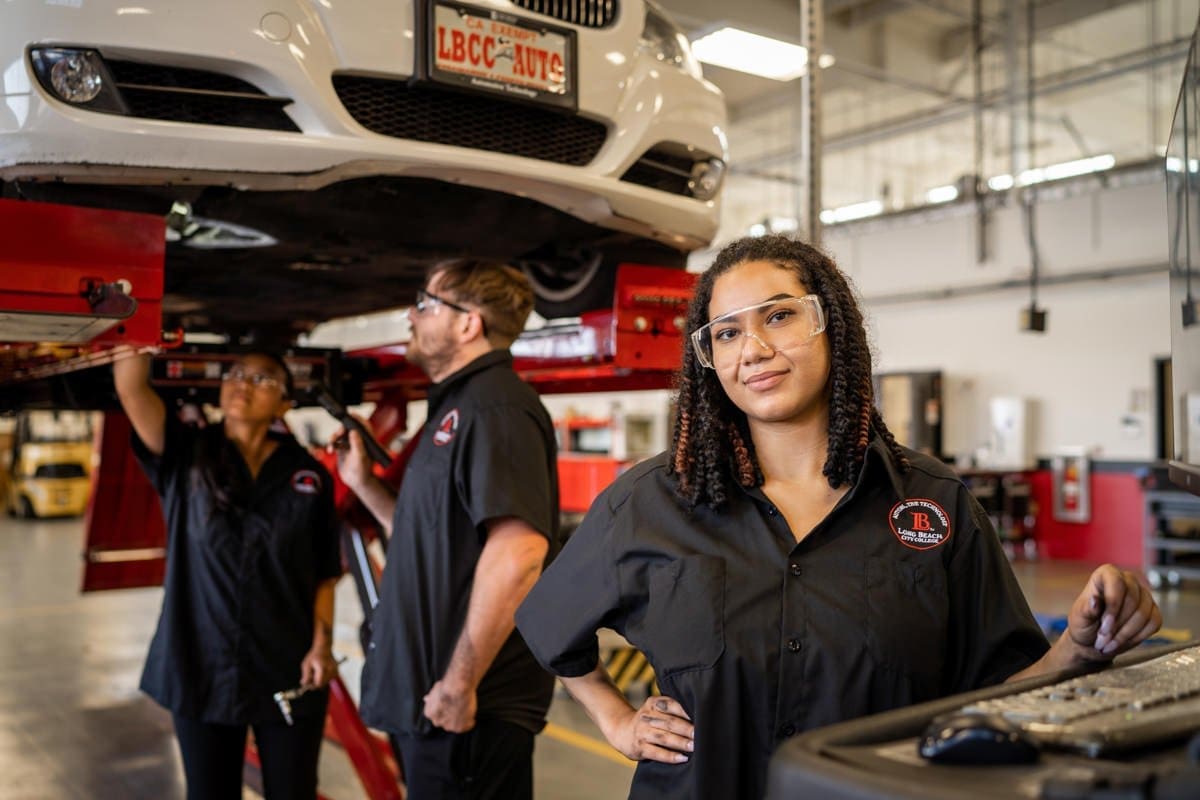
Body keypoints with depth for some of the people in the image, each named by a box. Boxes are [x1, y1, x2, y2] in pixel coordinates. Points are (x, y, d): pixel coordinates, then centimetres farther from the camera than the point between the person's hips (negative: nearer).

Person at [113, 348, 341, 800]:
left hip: (288, 671, 0)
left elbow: (324, 573, 2)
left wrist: (322, 642, -8)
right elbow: (130, 387, -14)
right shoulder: (185, 459, -1)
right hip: (200, 669, 0)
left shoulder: (309, 476, 0)